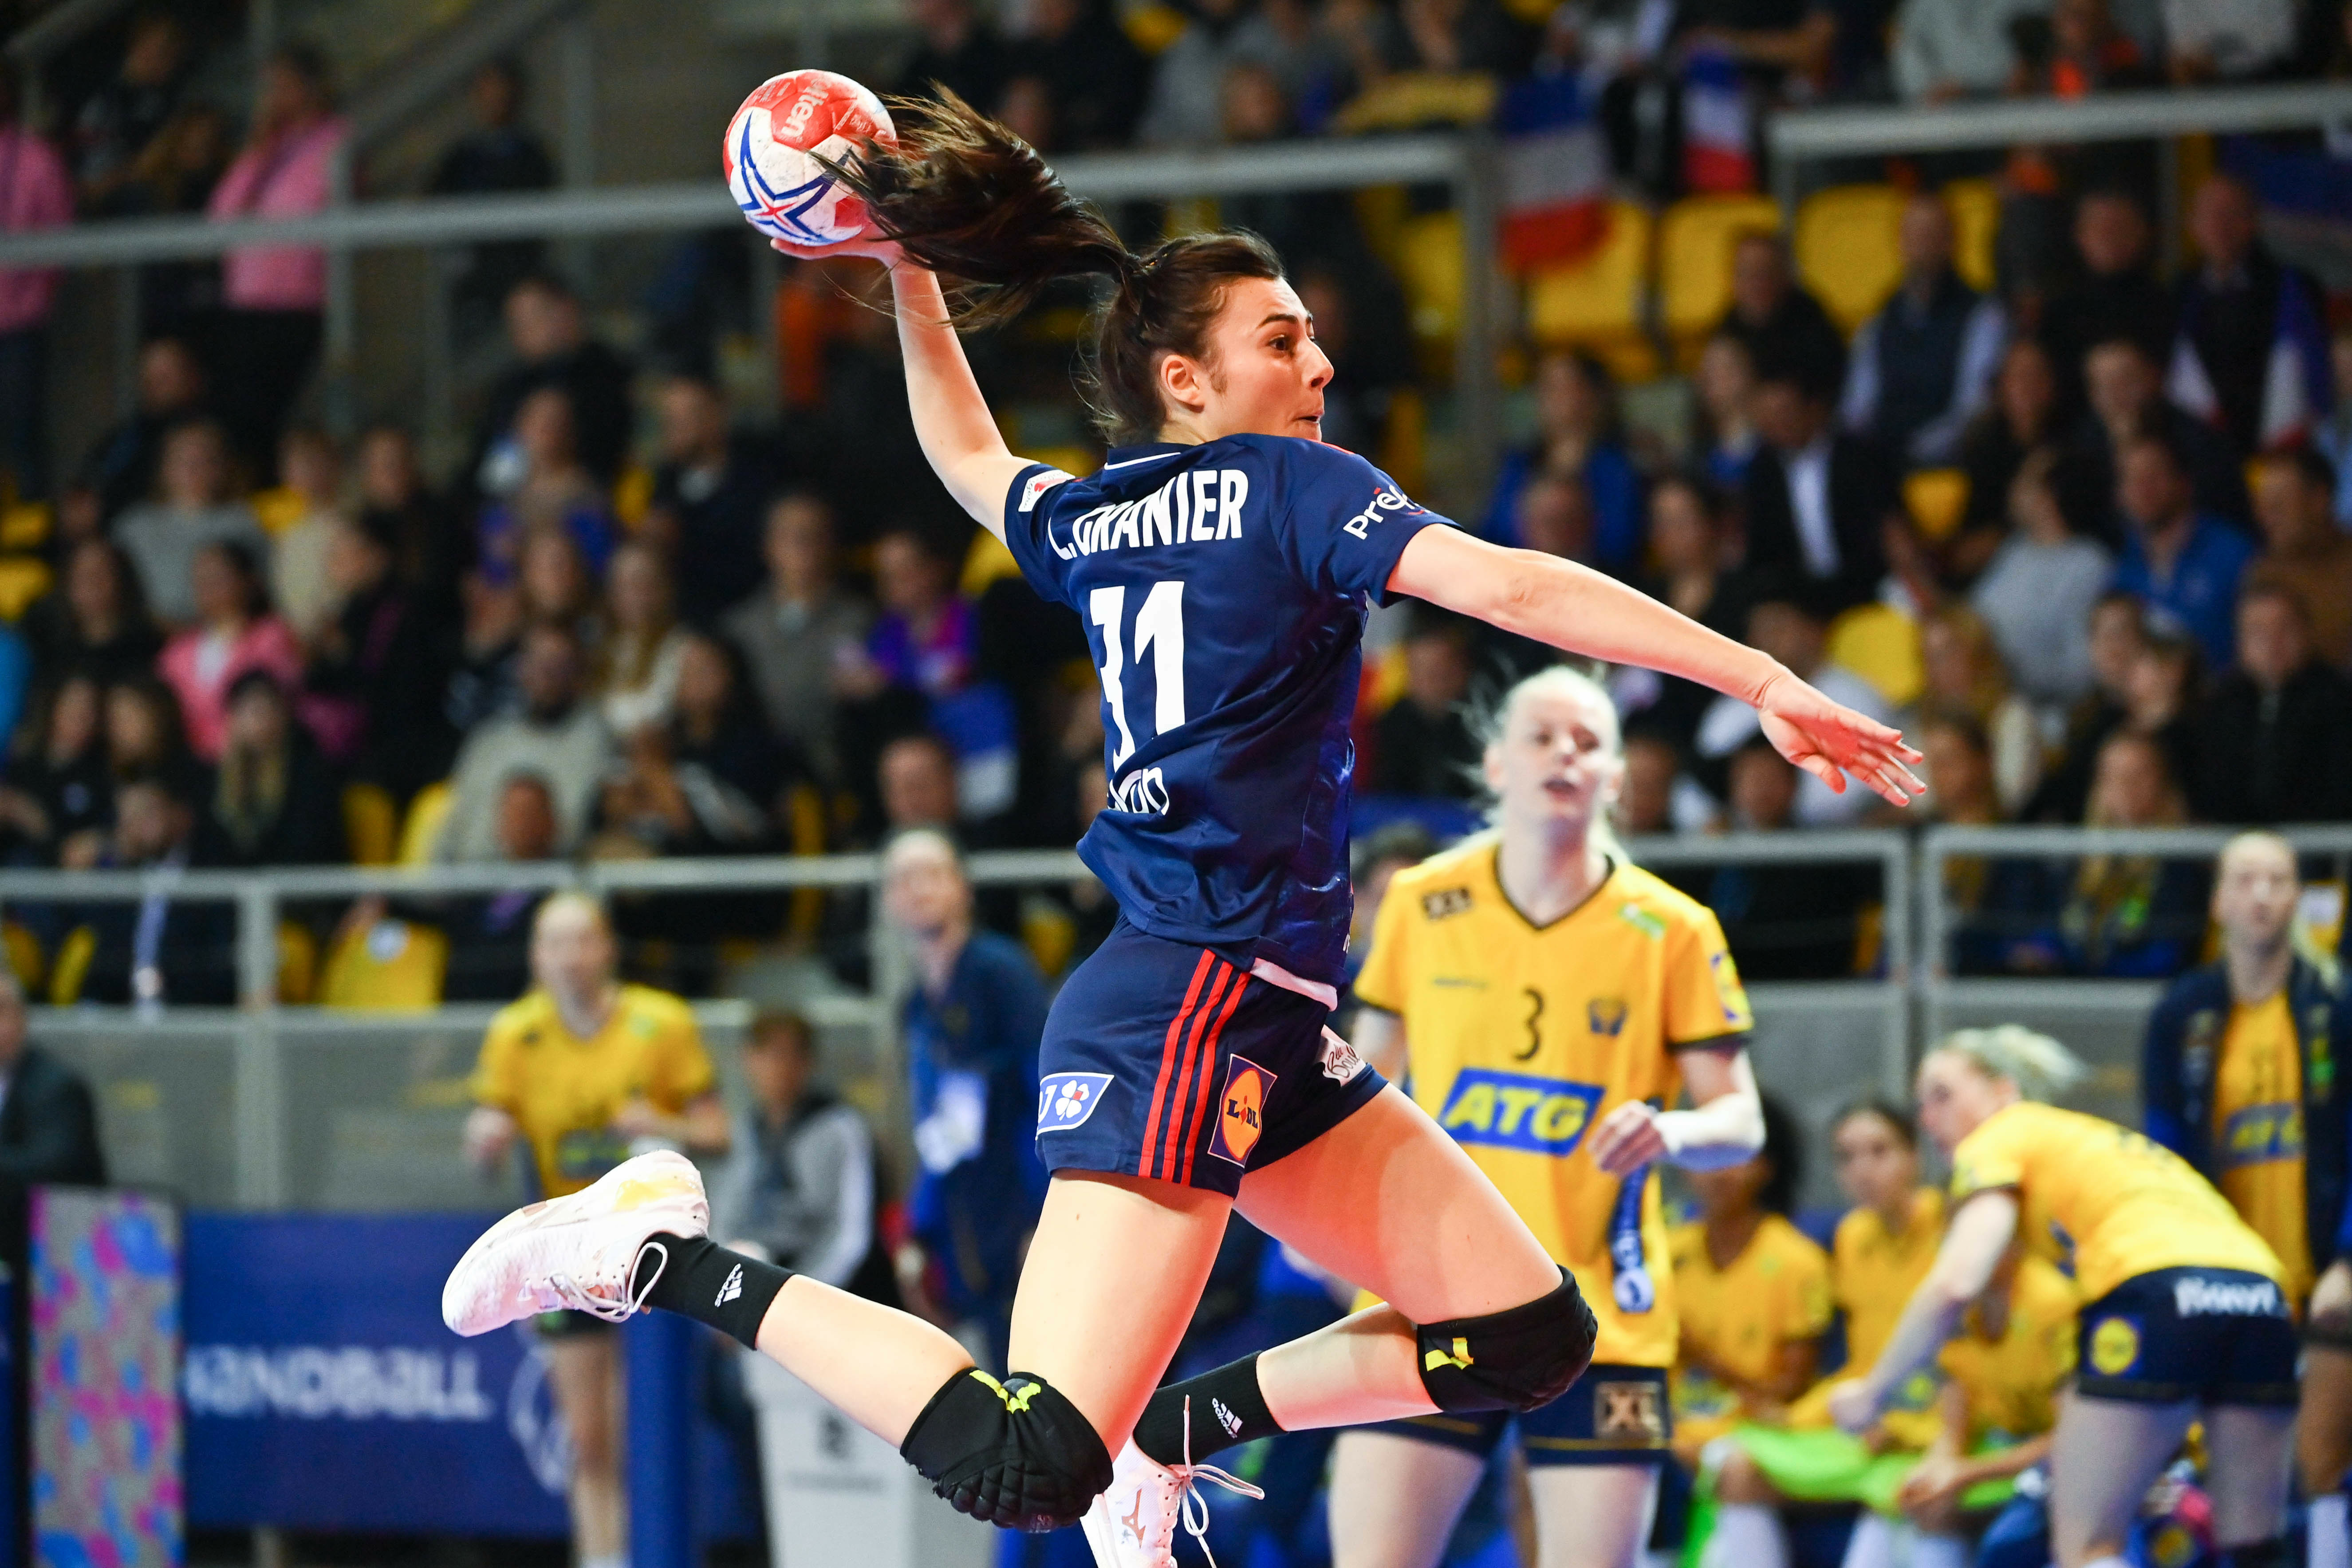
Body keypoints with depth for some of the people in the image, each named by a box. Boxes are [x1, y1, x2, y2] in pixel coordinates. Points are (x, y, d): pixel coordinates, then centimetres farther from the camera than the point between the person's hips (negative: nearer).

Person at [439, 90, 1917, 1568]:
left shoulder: (1086, 526, 18)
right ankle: (671, 1255, -10)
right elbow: (1507, 586, -16)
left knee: (1535, 1338, 9)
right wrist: (1764, 680, -20)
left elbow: (969, 457, 40)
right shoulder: (1291, 487, -3)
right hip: (1185, 1011, -10)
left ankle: (1172, 1425, 16)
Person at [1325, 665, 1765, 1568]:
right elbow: (1368, 1076, 18)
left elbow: (1741, 1120, 0)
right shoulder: (1421, 905, 3)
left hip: (1601, 1321, -1)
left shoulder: (1672, 932, -2)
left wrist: (1673, 1131, -21)